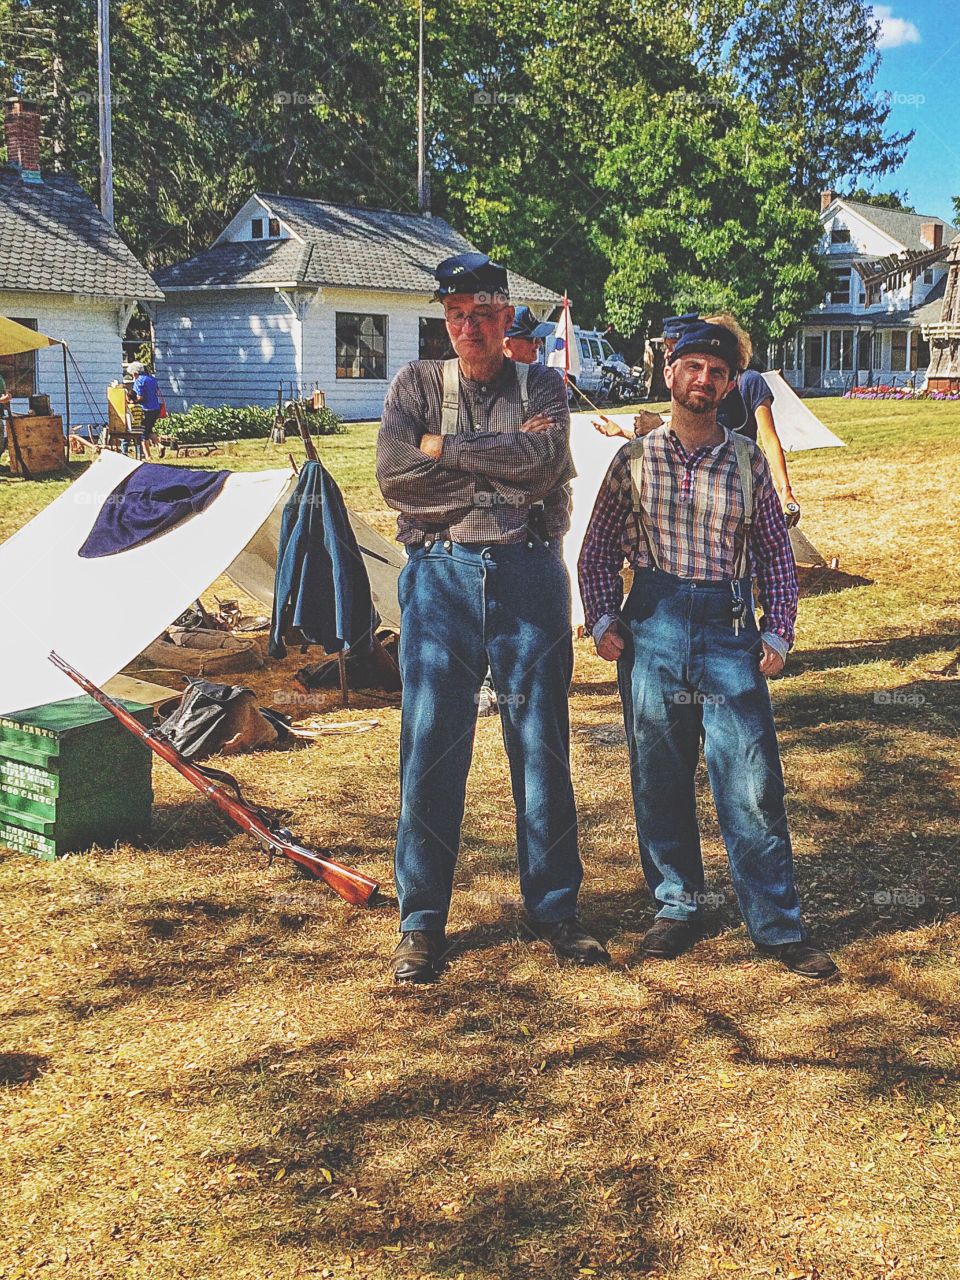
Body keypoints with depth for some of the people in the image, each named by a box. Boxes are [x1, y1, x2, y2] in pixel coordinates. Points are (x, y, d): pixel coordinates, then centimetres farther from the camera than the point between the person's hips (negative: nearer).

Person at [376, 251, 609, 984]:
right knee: (430, 749, -1)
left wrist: (445, 447, -9)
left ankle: (553, 905, 20)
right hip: (441, 574, 0)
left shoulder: (542, 386, 9)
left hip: (528, 573, 0)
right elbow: (396, 476, -7)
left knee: (542, 746, 6)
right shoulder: (416, 385, 10)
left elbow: (545, 459, -13)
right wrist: (503, 465, -8)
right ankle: (421, 921, 10)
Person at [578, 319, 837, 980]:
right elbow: (598, 550, 11)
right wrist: (603, 619, -1)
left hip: (730, 629, -1)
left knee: (753, 786, -3)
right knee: (659, 779, 8)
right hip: (652, 628, 1)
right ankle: (678, 906, 24)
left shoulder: (748, 461, 6)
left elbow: (777, 554, 10)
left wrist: (777, 634, 0)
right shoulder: (636, 459, 6)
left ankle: (779, 925, 7)